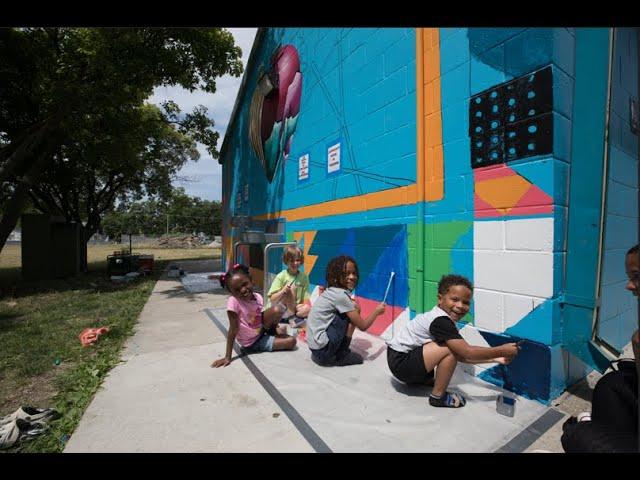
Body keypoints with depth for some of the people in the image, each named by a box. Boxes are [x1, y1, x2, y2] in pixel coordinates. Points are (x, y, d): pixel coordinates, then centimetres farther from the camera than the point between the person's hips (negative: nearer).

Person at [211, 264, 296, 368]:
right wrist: (228, 357, -23)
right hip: (251, 342, -5)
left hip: (260, 331, 5)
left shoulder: (258, 297, -10)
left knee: (278, 309, -21)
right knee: (291, 342, -17)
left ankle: (270, 331, 6)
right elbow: (233, 330, -25)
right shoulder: (233, 301, -27)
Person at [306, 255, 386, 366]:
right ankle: (340, 355, 3)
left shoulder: (330, 292, 8)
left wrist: (350, 305, 7)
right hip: (324, 350, -8)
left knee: (352, 312, 12)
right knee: (355, 308, -8)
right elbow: (363, 326, -9)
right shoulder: (341, 295, -16)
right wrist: (376, 311, 6)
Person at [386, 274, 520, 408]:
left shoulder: (440, 318, 6)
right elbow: (467, 353, -23)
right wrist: (501, 351, -12)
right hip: (401, 362, -10)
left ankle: (422, 378, 18)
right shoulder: (440, 321, -23)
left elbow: (460, 356, 7)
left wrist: (494, 358, 4)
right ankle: (438, 396, -5)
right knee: (451, 348, -19)